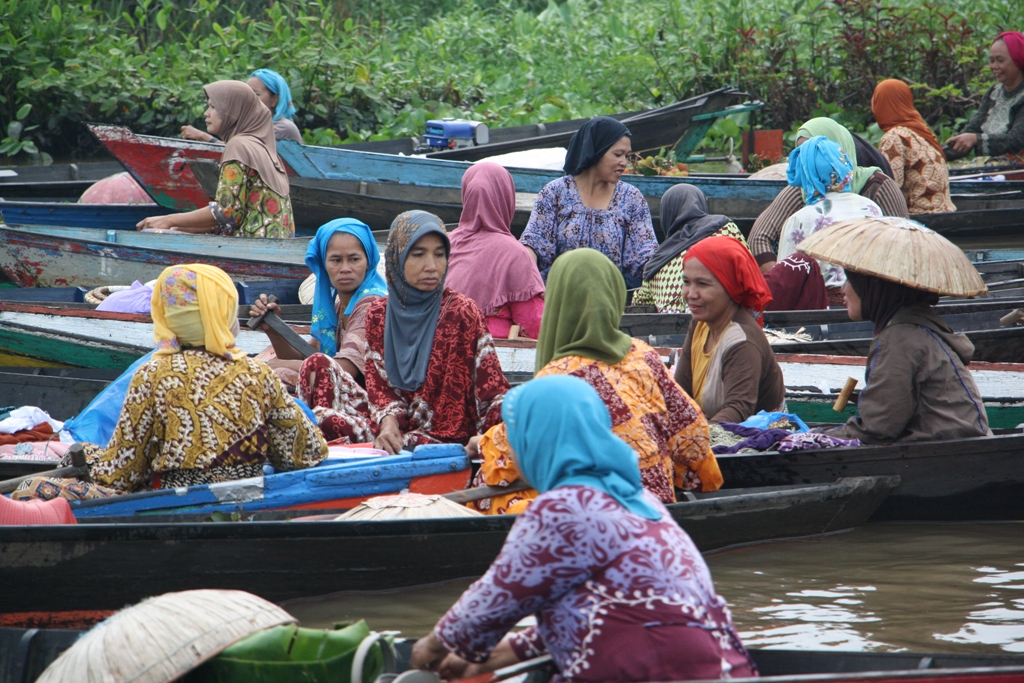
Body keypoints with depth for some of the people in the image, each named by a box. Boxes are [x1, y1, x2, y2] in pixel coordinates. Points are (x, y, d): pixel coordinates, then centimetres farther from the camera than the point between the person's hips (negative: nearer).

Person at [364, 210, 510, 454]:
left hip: (452, 440, -4)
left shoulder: (461, 312, -5)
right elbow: (379, 386, 8)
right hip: (401, 435, 4)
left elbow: (493, 390, -9)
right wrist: (388, 421, -14)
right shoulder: (378, 316, 8)